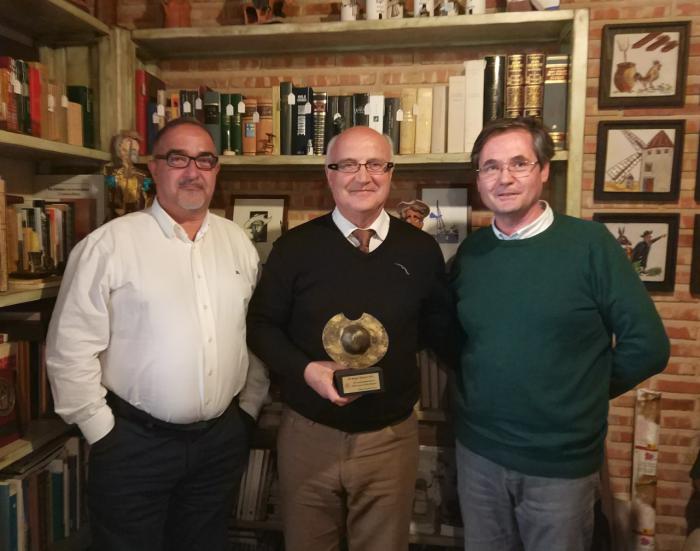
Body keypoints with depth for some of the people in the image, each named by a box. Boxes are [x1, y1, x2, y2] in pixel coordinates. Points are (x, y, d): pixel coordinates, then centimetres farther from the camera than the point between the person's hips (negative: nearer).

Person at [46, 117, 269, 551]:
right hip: (134, 443, -3)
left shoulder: (238, 242, 3)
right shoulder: (109, 244, -11)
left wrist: (249, 408, 7)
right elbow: (71, 349, -9)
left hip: (223, 440, 4)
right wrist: (102, 432, -6)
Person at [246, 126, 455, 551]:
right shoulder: (295, 247, -6)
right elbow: (261, 325, 0)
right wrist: (306, 369, -15)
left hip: (392, 437, 1)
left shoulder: (421, 250, -3)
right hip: (307, 435, 0)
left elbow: (442, 329, 7)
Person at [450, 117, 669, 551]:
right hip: (478, 451, 4)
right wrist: (484, 387, 1)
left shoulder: (590, 243, -12)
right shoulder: (471, 251, -1)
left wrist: (581, 397, -2)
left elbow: (647, 345, -10)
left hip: (562, 462, -3)